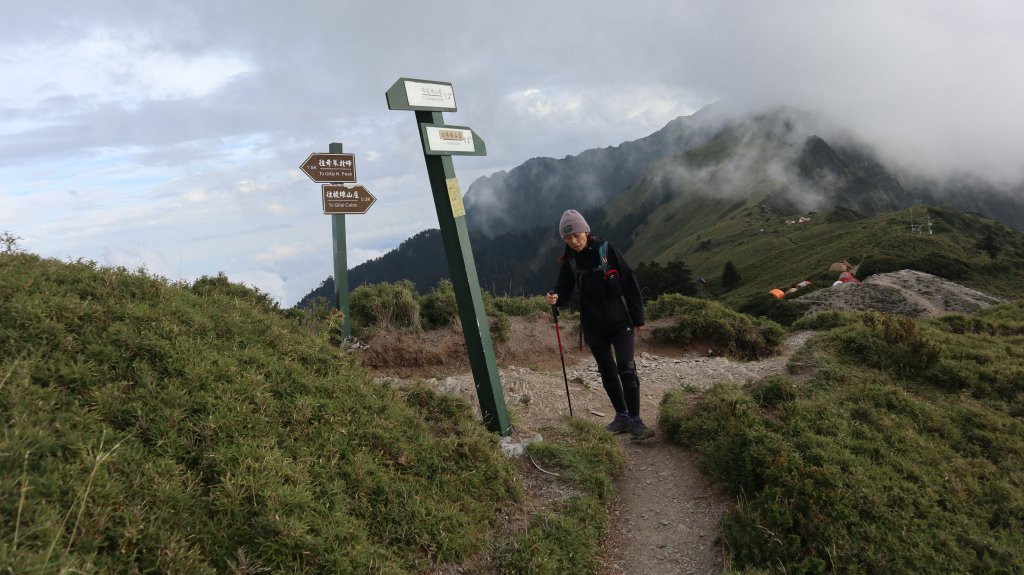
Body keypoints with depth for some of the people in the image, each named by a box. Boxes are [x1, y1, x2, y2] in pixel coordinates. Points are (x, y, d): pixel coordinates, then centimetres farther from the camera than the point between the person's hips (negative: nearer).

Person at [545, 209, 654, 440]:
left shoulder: (606, 250, -10)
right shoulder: (569, 261, 0)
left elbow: (629, 283, -7)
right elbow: (564, 288, 3)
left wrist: (637, 317, -5)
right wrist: (556, 296, -22)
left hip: (620, 321, -4)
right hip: (594, 326, 4)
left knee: (626, 369, -12)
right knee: (607, 373, 11)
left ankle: (635, 420, 0)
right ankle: (622, 416, 26)